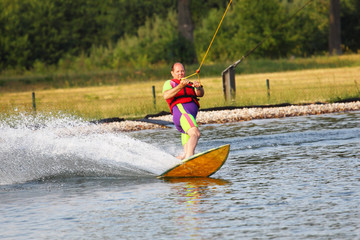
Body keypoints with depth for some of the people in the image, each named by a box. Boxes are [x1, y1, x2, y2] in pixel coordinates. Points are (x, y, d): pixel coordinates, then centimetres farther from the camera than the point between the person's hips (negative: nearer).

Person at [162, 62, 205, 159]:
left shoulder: (190, 85, 33)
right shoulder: (169, 83, 17)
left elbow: (200, 94, 13)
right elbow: (166, 96, -6)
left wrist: (198, 87, -11)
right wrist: (180, 86, -20)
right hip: (181, 111, -7)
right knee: (195, 133, -35)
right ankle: (188, 158, -54)